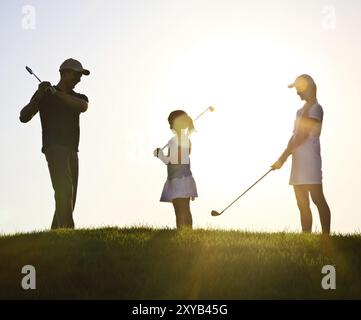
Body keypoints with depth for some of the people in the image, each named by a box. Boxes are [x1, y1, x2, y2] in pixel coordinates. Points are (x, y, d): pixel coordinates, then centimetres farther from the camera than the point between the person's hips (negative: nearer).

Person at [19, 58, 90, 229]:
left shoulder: (79, 98, 18)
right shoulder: (44, 95, 6)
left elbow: (83, 106, -7)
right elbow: (24, 117, -3)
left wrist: (56, 93, -15)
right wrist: (39, 96, -18)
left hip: (72, 151, 6)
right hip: (54, 147, -6)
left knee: (68, 199, 2)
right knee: (65, 190, -24)